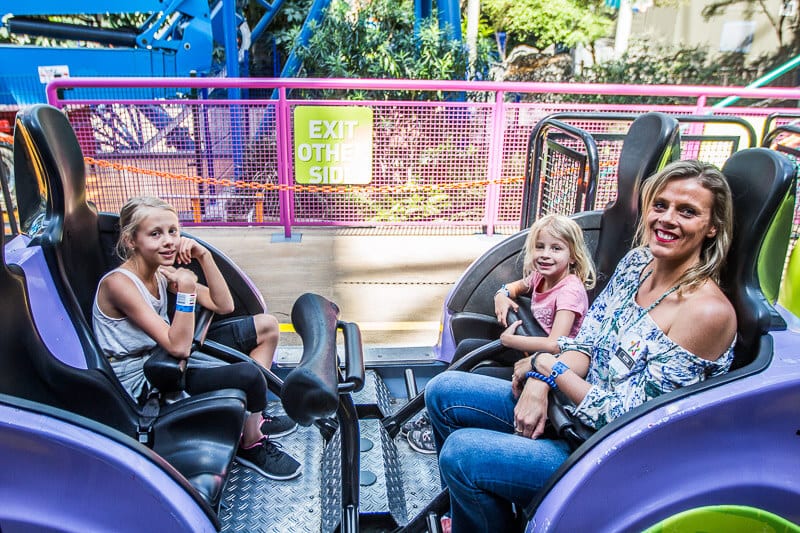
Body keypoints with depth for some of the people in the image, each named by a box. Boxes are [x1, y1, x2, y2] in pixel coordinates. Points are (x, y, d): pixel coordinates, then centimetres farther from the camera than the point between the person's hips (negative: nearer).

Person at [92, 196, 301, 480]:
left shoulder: (162, 269, -1)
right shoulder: (119, 283, -24)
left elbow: (224, 305, -4)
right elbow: (177, 347, -29)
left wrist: (204, 256, -14)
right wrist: (186, 288, -36)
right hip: (140, 382, -9)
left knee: (265, 326, 6)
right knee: (248, 375, -27)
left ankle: (252, 416, 13)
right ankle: (251, 446, 3)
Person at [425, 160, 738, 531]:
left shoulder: (707, 311, -23)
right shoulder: (637, 262, 1)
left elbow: (630, 419, -22)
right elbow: (585, 340, 3)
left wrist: (549, 367, -15)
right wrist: (540, 384, -16)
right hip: (574, 407, 8)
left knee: (461, 454, -21)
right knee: (443, 392, 4)